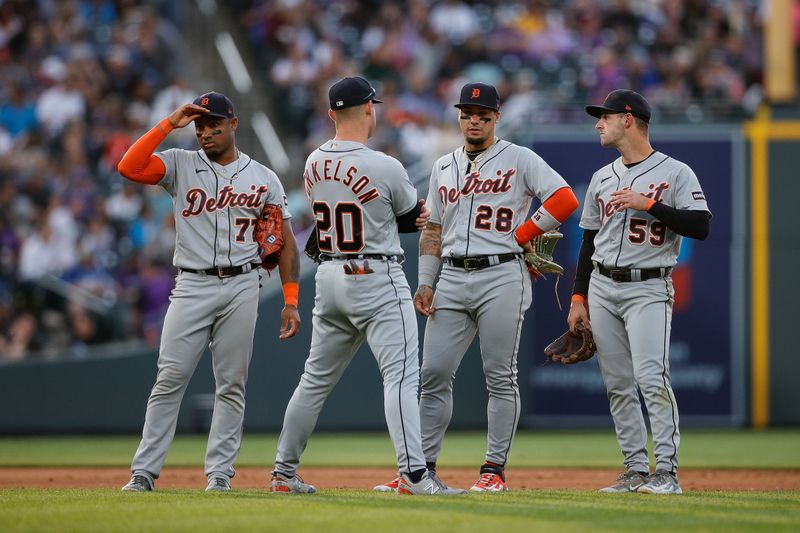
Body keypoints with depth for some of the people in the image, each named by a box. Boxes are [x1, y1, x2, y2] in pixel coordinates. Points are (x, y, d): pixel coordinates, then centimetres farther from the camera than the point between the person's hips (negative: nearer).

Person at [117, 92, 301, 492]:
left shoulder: (263, 178, 8)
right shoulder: (181, 165, 6)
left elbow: (285, 241, 8)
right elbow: (128, 167, -11)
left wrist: (291, 300, 0)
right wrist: (169, 124, -10)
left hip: (241, 286, 1)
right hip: (192, 286, -1)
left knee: (232, 384, 1)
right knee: (170, 378, -6)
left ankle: (219, 473, 5)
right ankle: (144, 472, -6)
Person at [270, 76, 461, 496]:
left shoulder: (314, 164, 6)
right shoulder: (384, 167, -15)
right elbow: (414, 214, 2)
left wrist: (412, 220, 7)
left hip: (329, 278, 7)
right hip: (377, 280, -7)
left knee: (316, 379, 16)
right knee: (401, 375, -8)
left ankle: (284, 473, 22)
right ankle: (413, 474, -17)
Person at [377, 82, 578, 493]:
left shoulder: (519, 159, 1)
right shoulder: (444, 167, 17)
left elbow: (565, 200, -9)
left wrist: (521, 234, -8)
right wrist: (425, 283, 9)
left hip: (501, 278, -5)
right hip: (452, 279, 5)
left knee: (500, 377, -2)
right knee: (433, 373, 0)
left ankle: (495, 468, 2)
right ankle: (423, 467, 4)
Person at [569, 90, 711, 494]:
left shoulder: (676, 173, -3)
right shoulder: (602, 178, 15)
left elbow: (700, 227, -14)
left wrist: (647, 204, -18)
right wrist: (578, 298, 12)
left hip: (648, 289, -6)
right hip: (601, 288, 6)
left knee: (652, 378, -18)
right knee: (617, 384, 4)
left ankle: (666, 471, -16)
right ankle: (636, 471, 9)